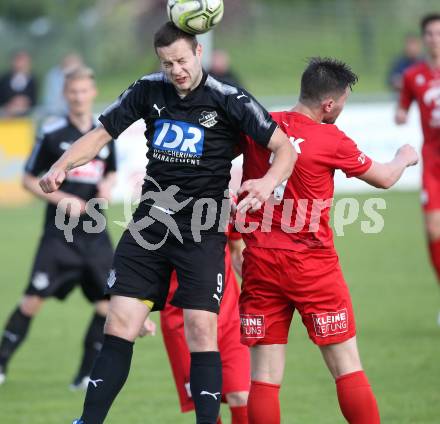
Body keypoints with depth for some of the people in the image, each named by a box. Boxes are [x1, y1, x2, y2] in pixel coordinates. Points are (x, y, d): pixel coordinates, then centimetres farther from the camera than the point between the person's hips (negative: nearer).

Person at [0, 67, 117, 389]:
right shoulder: (52, 135, -5)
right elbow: (29, 180, 0)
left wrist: (107, 186, 1)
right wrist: (62, 199, -13)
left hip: (94, 236, 4)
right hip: (59, 233, -4)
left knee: (109, 302, -3)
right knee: (34, 299, -10)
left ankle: (87, 374, 9)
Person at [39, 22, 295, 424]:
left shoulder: (229, 100, -9)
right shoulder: (148, 90, 3)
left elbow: (285, 148, -8)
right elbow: (100, 134, 9)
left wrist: (268, 182, -29)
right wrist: (61, 166, -8)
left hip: (202, 232, -3)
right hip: (150, 222, 3)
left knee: (202, 329, -12)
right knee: (119, 325, -2)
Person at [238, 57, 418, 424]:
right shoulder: (331, 140, -8)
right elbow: (384, 179, 7)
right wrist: (405, 158, 28)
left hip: (260, 261, 3)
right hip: (312, 266, -3)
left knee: (265, 376, 2)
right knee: (348, 367, 5)